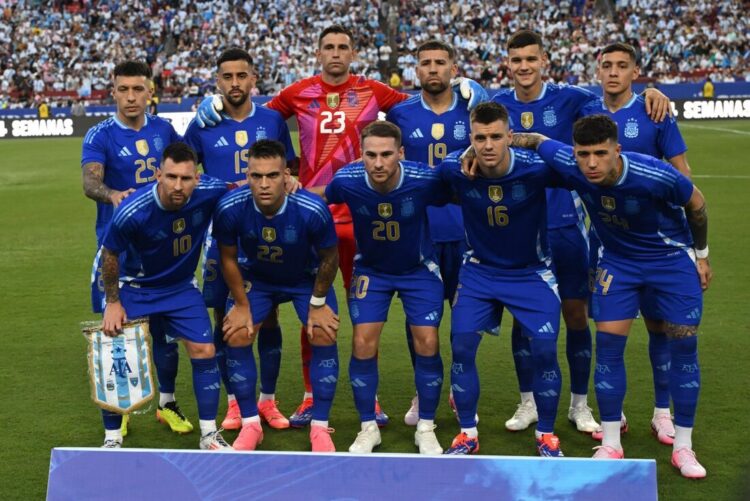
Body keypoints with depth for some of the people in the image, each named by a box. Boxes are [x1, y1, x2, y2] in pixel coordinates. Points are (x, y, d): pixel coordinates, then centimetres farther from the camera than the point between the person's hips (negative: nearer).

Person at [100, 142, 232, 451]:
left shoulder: (209, 192, -24)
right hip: (135, 287, -2)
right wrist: (112, 303, -6)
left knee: (204, 351, -4)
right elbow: (109, 254, -13)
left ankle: (209, 435, 11)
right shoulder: (132, 212, -32)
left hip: (182, 286, 3)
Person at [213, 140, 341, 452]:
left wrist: (318, 304, -10)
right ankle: (250, 424, 6)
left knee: (324, 336, -16)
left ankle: (320, 427, -1)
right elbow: (228, 258, -11)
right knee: (236, 337, -11)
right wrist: (241, 305, -7)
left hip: (307, 279, -1)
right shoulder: (230, 209, -31)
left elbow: (329, 258, -16)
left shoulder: (313, 210, -35)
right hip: (256, 278, 1)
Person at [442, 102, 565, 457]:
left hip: (531, 270, -2)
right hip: (479, 270, 2)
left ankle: (546, 435, 13)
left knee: (544, 350, -9)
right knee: (462, 345, -6)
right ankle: (468, 434, 13)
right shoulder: (454, 170, -19)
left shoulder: (536, 168, -25)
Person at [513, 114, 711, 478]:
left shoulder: (655, 175, -32)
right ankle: (610, 444, 7)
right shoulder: (569, 166, -26)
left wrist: (702, 255, 1)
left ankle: (682, 446, 10)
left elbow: (696, 203, -11)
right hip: (617, 260, 2)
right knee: (609, 344, -5)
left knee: (684, 346, -2)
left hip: (672, 258, -2)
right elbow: (535, 140, -5)